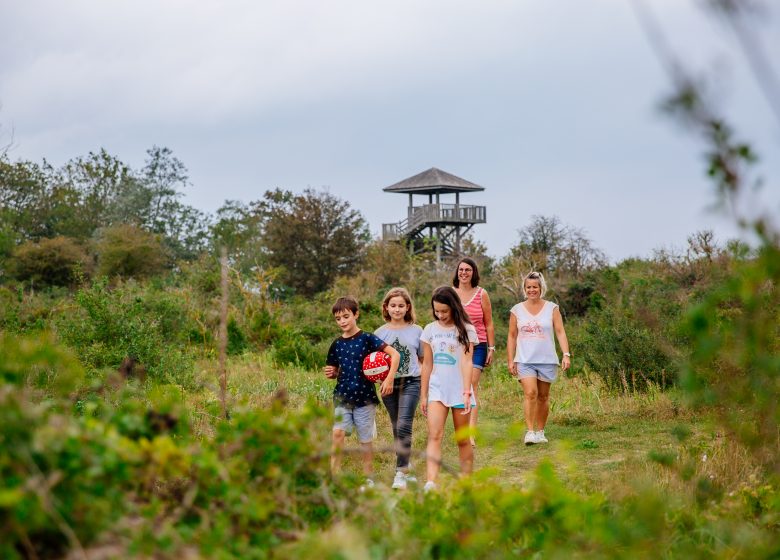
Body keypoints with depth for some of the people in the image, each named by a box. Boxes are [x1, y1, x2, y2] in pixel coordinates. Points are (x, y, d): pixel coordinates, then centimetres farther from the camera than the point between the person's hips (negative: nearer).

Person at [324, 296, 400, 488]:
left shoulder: (367, 339, -7)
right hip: (342, 396, 3)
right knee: (337, 432, -15)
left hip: (364, 397, -3)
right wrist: (330, 373, -5)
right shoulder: (337, 344, 6)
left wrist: (389, 379, -19)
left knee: (366, 440, 7)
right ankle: (334, 475, -10)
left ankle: (368, 479, 21)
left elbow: (394, 354, -12)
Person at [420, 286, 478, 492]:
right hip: (437, 389, 2)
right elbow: (427, 364, 10)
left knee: (462, 439, 6)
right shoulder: (430, 330, 7)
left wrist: (467, 392, -20)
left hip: (459, 390, -2)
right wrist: (423, 395, 10)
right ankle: (430, 483, -25)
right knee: (434, 435, -14)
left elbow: (466, 362, -11)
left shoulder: (466, 330, -2)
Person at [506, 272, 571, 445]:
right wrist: (510, 361, 4)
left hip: (547, 360, 1)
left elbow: (560, 332, -1)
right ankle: (530, 432, -18)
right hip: (525, 360, -1)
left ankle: (540, 432, 19)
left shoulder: (552, 308, 5)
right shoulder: (517, 310, 7)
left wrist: (566, 354, -12)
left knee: (543, 396, 7)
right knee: (530, 393, -16)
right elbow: (512, 336, 9)